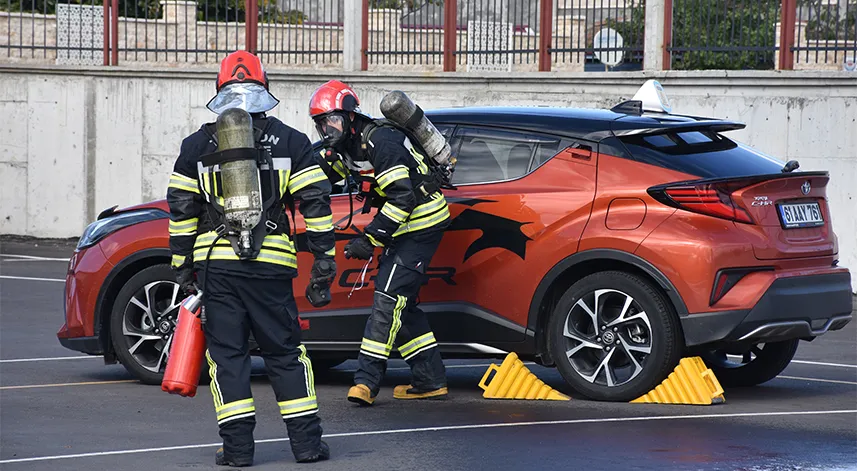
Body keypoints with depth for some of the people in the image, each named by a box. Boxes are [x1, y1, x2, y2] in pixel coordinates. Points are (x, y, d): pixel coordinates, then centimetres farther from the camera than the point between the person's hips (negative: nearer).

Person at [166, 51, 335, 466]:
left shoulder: (198, 144, 6)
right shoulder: (291, 141, 5)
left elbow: (181, 208, 6)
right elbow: (315, 202, 2)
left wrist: (182, 264, 12)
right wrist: (324, 256, 7)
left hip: (217, 263, 0)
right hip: (271, 262, 0)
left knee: (226, 352, 4)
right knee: (284, 350, 8)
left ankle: (238, 445, -1)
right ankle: (306, 442, 7)